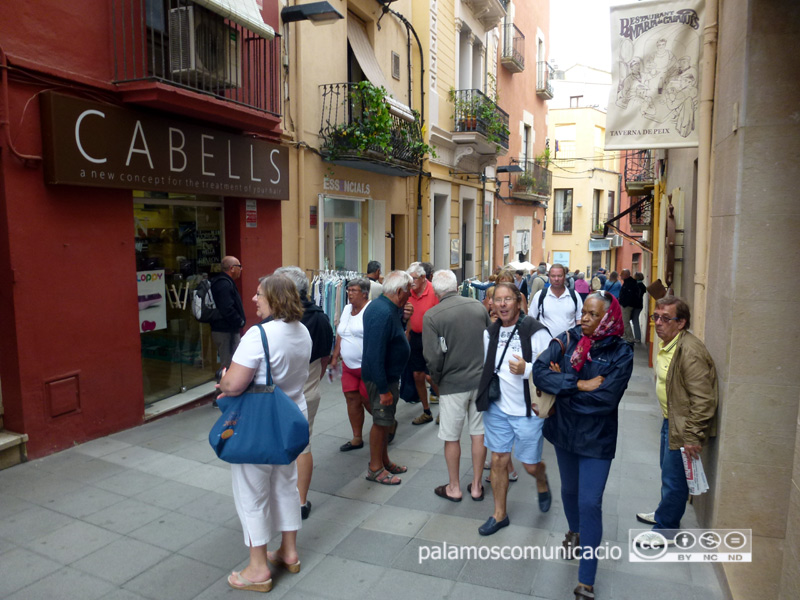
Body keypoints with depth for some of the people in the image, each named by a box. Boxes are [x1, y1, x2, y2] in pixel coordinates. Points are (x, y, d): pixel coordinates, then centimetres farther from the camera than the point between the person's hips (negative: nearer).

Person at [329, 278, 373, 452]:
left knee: (367, 400, 1)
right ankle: (357, 439, 21)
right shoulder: (346, 309, 11)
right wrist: (335, 357, 16)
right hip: (349, 365, 7)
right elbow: (340, 335, 18)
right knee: (352, 399, 8)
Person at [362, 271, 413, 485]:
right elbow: (376, 355, -29)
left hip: (388, 374, 10)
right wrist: (383, 390, -25)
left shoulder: (383, 306, 6)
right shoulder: (383, 313, -27)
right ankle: (375, 468, 18)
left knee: (385, 420, 19)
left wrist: (402, 314, -1)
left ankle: (384, 461, 33)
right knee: (381, 421, 3)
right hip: (381, 378, -10)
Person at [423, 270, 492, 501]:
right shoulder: (478, 306, -2)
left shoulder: (432, 316, -14)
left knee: (452, 438, 12)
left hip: (452, 384, -4)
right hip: (481, 380, 4)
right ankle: (476, 486, 27)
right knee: (479, 433, 14)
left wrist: (437, 381, 3)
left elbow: (433, 357, -15)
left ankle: (454, 488, 26)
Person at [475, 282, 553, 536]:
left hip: (528, 410, -4)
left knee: (531, 465, 9)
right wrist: (485, 396, 14)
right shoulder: (490, 332, 3)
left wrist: (526, 369, -29)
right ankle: (499, 515, 26)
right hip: (497, 408, 4)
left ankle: (542, 483, 45)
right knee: (498, 460, 9)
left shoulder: (536, 331, -15)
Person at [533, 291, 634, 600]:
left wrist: (563, 386, -17)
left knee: (590, 504, -2)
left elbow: (607, 398, -23)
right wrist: (580, 384, -26)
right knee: (569, 490, 23)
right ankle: (574, 532, 54)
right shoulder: (568, 339, -8)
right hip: (564, 431, 3)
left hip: (597, 438, -3)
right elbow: (539, 371, -19)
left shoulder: (620, 352, -14)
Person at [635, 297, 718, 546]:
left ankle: (666, 530, 21)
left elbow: (703, 399, -27)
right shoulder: (666, 344, 5)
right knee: (668, 471, 24)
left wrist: (692, 437, -24)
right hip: (670, 420, 10)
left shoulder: (690, 352, -27)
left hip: (683, 426, -10)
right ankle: (664, 514, 43)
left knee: (674, 478, 4)